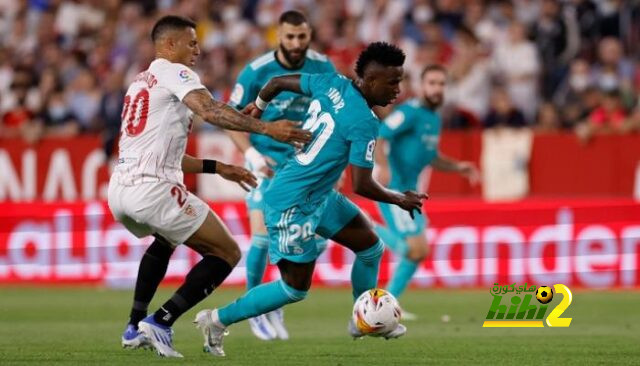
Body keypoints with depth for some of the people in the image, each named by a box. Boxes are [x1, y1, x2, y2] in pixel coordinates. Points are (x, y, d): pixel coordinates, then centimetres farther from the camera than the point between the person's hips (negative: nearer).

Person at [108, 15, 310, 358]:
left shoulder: (138, 83, 26)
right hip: (152, 189, -9)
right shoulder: (174, 72, 0)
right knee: (226, 254, 3)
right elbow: (209, 110, -20)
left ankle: (135, 326, 30)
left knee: (165, 241, 39)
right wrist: (265, 128, -26)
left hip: (118, 189, 9)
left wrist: (217, 168, 29)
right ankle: (160, 323, -7)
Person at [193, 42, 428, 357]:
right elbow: (361, 186, -22)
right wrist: (400, 200, -5)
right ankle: (217, 320, 9)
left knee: (370, 247, 14)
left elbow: (279, 82, 10)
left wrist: (258, 106, 31)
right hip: (293, 204, -10)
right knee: (295, 289, -1)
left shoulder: (331, 84, -1)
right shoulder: (364, 122, -23)